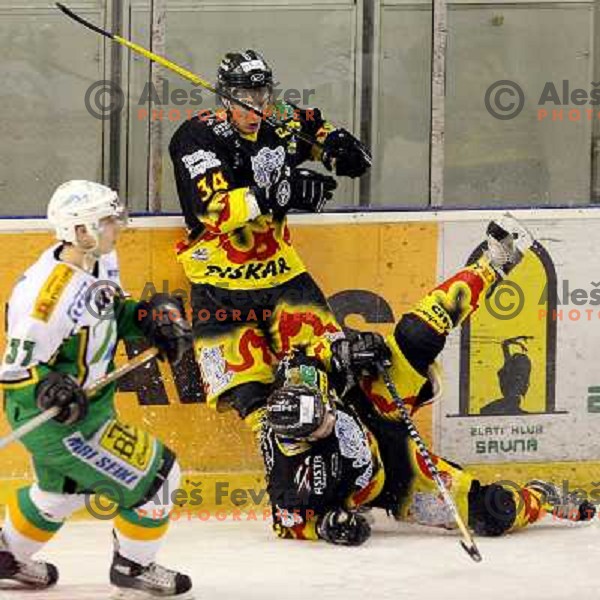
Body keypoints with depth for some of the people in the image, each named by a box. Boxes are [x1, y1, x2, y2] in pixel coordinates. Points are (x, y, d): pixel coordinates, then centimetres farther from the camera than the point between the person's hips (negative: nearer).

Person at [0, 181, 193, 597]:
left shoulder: (102, 260, -5)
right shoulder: (47, 294, -33)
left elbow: (112, 310, 16)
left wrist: (151, 317, 0)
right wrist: (52, 390, -42)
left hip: (90, 401, 10)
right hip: (49, 417, -10)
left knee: (64, 490, 29)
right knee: (154, 477, -5)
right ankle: (133, 567, 15)